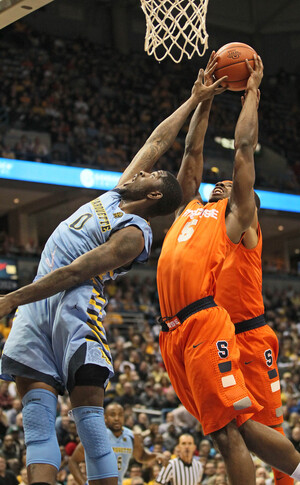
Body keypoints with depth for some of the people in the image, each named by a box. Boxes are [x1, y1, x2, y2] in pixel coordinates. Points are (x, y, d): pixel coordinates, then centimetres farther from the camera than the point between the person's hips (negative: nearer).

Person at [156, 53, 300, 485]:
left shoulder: (234, 216, 12)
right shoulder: (189, 209, 28)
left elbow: (244, 147, 12)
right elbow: (193, 150, 33)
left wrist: (252, 91, 21)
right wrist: (205, 97, 35)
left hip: (205, 323, -6)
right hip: (174, 332, 6)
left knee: (230, 426, -12)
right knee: (230, 430, 5)